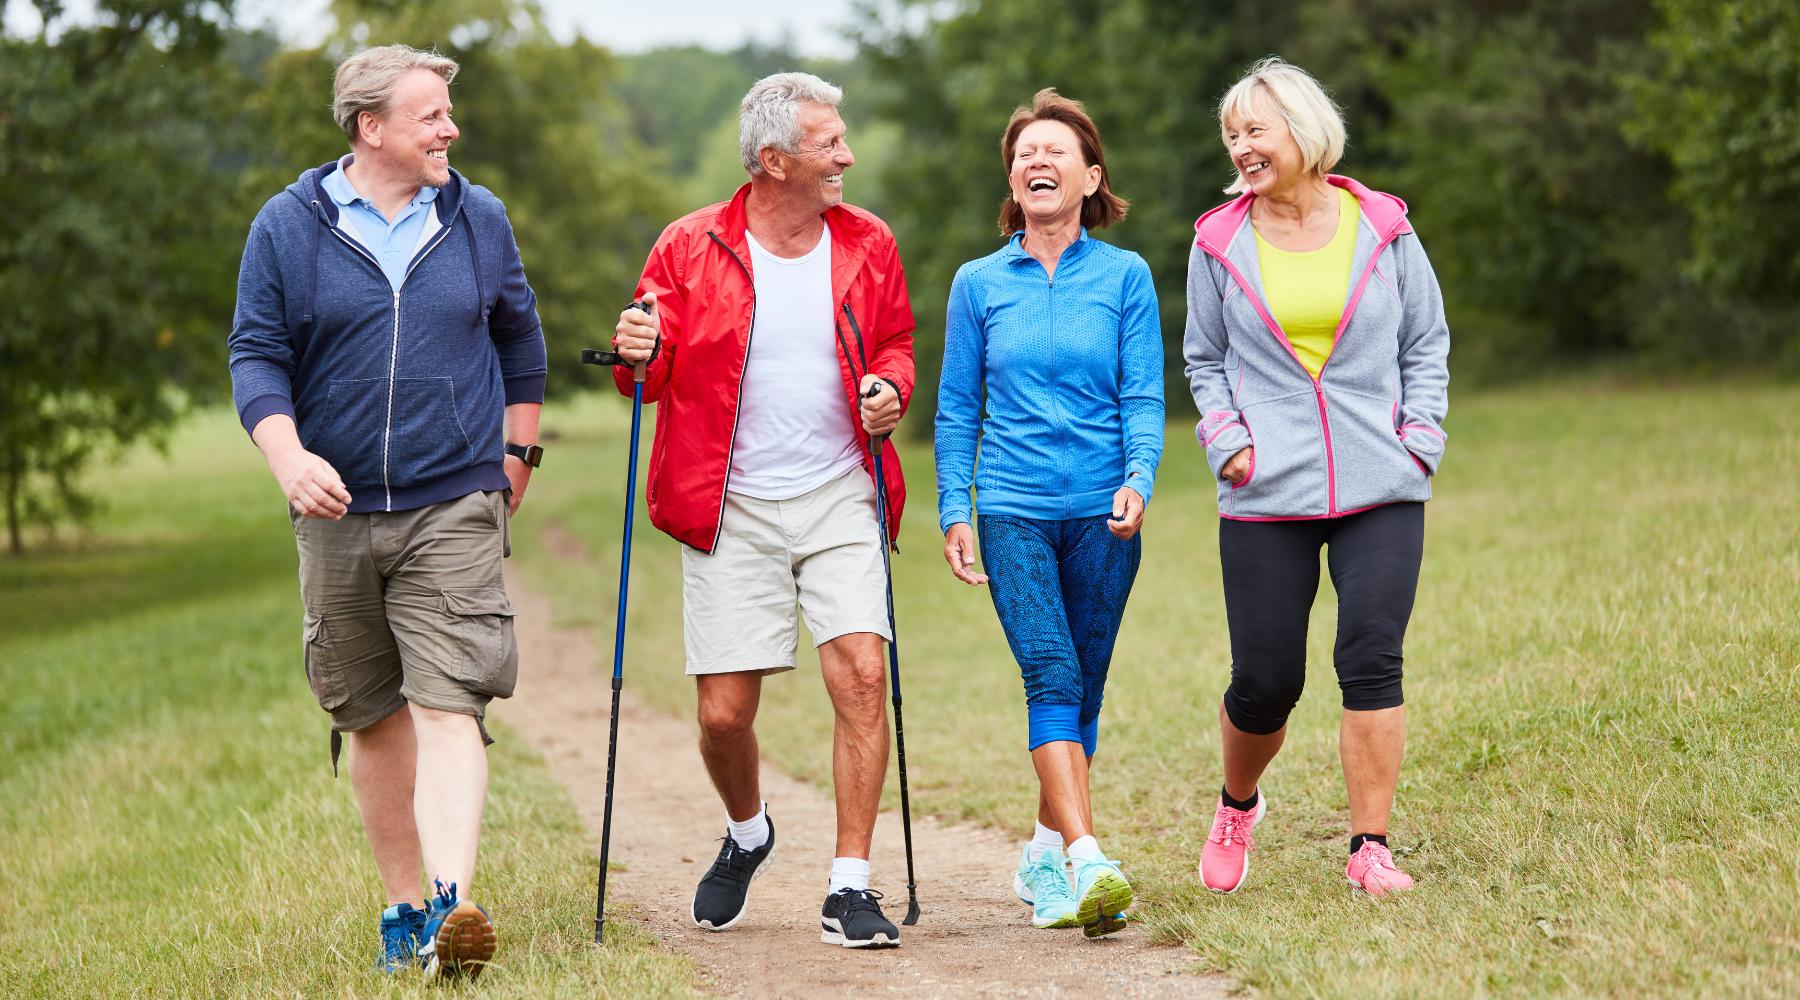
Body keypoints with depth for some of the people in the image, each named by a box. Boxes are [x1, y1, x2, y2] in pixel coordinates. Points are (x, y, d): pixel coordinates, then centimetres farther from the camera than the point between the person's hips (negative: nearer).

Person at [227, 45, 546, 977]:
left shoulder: (478, 219, 6)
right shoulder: (287, 226, 1)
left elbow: (519, 336, 20)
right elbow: (256, 355, -1)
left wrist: (518, 452, 19)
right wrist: (289, 456, -17)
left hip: (455, 511, -1)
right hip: (337, 514, 1)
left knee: (447, 707, -14)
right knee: (371, 718, 9)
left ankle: (452, 907, -24)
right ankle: (403, 904, 21)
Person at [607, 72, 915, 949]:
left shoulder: (866, 246, 5)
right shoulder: (690, 250, -2)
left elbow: (894, 344, 18)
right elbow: (654, 376, 5)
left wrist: (889, 388, -4)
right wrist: (636, 355, -18)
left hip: (839, 498, 1)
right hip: (731, 508, -1)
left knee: (861, 674, -15)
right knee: (724, 712, -1)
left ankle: (850, 888, -7)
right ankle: (747, 834, 33)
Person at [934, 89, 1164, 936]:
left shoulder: (1125, 277, 5)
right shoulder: (978, 284, 7)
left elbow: (1144, 396, 1)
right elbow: (957, 408, 10)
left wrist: (1139, 481, -15)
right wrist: (954, 512, 2)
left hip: (1103, 514, 1)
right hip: (1013, 510, -1)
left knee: (1081, 689, 7)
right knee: (1050, 676, -15)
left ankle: (1045, 852, 23)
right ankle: (1087, 862, -25)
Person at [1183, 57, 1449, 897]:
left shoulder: (1382, 229, 5)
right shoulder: (1220, 243, 6)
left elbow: (1426, 343, 14)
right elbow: (1204, 361, 16)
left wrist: (1420, 435, 1)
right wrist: (1227, 440, 0)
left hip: (1381, 489, 0)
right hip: (1265, 497, 0)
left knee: (1371, 660, -11)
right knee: (1265, 680, 1)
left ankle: (1370, 846, -4)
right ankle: (1237, 805, 31)